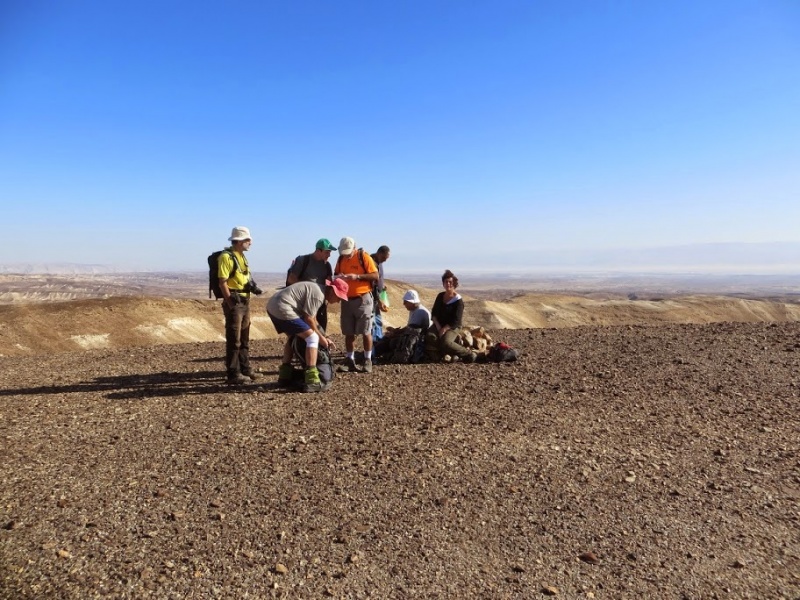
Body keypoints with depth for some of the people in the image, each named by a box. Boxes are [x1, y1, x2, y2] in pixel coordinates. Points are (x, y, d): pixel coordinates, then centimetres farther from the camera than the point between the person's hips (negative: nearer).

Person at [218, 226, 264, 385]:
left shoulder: (241, 256, 15)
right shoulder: (226, 257, -13)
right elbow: (222, 283, -17)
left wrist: (252, 286, 5)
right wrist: (230, 303, -20)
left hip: (245, 301, 9)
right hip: (234, 301, -9)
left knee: (244, 339, 16)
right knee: (234, 340, -5)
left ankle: (245, 369, 26)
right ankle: (233, 374, 1)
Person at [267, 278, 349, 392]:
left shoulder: (316, 289, 21)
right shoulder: (318, 294, -10)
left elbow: (313, 318, 25)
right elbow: (308, 318, -9)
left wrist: (325, 337, 24)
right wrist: (321, 338, 2)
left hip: (272, 306, 11)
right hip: (283, 309, -11)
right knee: (313, 338, -8)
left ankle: (284, 376, 31)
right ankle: (311, 381, -9)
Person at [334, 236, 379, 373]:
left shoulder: (364, 257, -8)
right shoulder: (341, 259, 8)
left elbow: (375, 276, -11)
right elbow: (335, 275, 16)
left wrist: (357, 276, -21)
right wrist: (338, 277, -8)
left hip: (362, 299, -5)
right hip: (346, 300, 5)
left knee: (366, 332, 0)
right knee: (348, 333, 6)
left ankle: (368, 361, 8)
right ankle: (349, 360, 13)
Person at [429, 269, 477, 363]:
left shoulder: (458, 301, -8)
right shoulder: (440, 296, 9)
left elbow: (456, 321, -12)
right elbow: (434, 313, 7)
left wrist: (444, 329, -21)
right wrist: (438, 326, -9)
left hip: (452, 327, -5)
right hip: (439, 324, 5)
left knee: (445, 342, -33)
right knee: (430, 336, -27)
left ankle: (469, 355, -19)